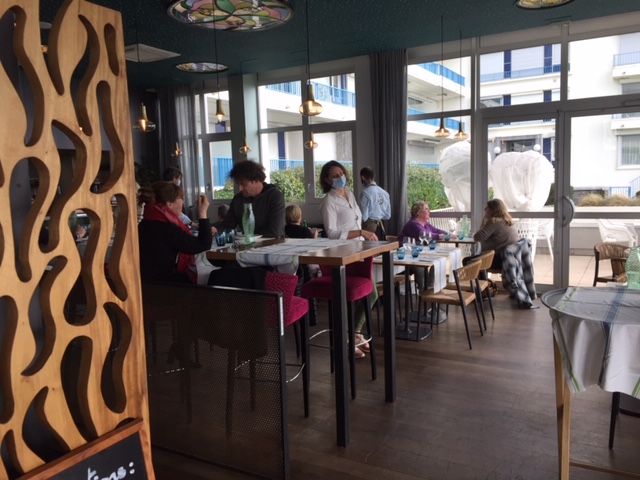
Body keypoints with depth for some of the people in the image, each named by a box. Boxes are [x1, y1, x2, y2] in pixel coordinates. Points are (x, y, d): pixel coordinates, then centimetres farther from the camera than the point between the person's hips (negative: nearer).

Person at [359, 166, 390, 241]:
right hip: (380, 226, 7)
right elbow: (387, 216, 9)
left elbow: (364, 217, -16)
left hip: (369, 227, -6)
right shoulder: (384, 193, 4)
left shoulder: (365, 193, -14)